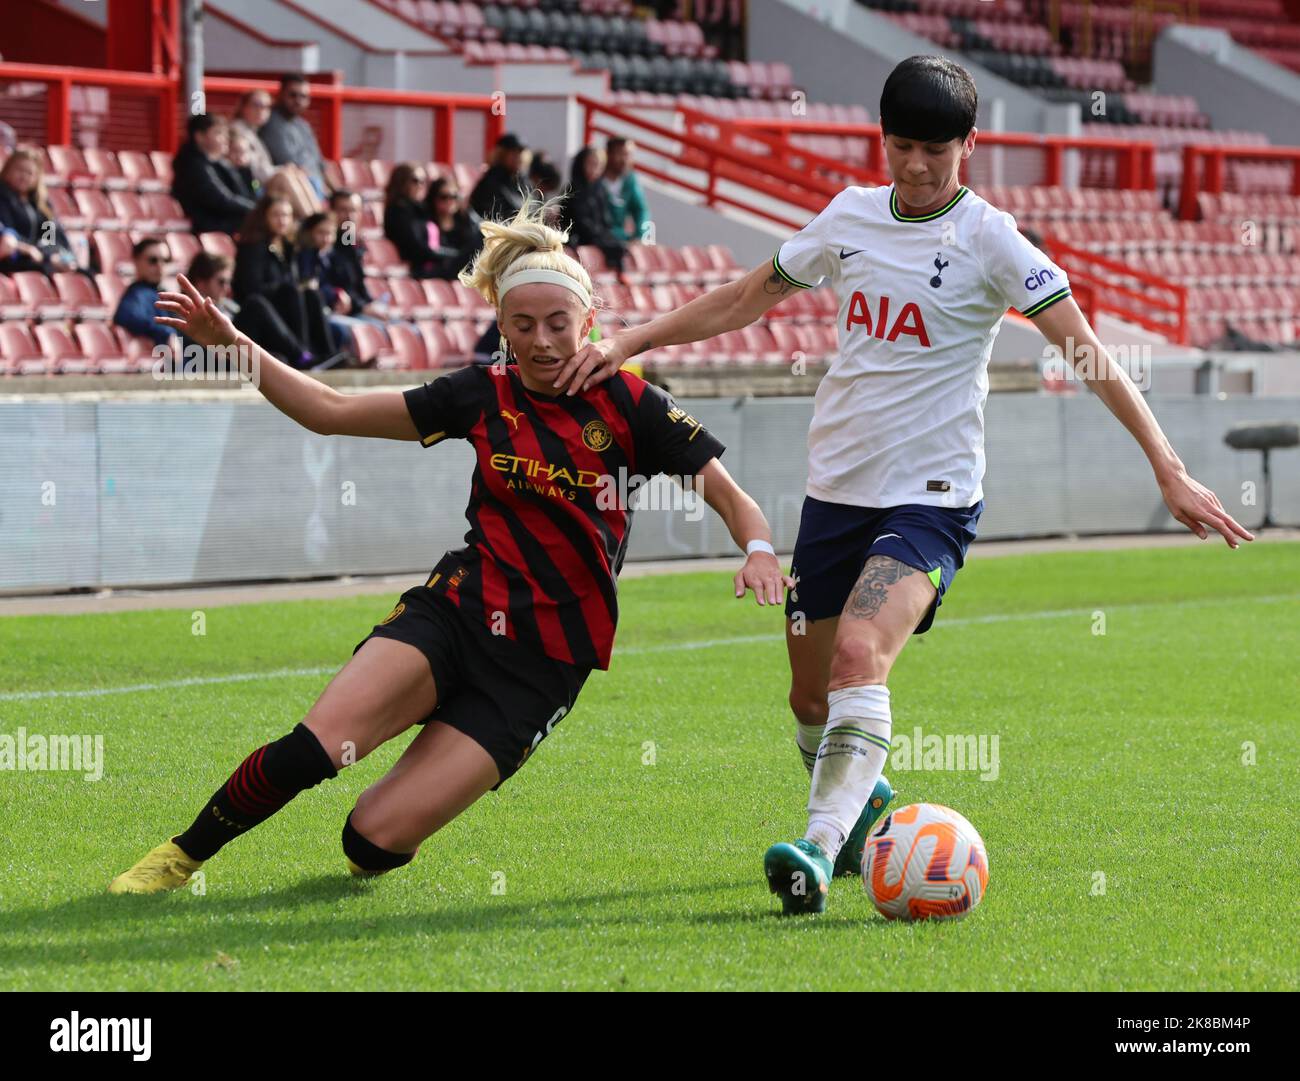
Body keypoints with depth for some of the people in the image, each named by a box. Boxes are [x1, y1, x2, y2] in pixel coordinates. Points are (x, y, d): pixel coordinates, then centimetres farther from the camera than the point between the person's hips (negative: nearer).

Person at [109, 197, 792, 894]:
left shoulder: (629, 405, -2)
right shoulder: (484, 397, 6)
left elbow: (729, 496, 1)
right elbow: (330, 411, 8)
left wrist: (759, 550, -22)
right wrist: (233, 344, -1)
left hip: (544, 665, -2)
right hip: (455, 611, 2)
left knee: (377, 838, -15)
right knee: (314, 747, -25)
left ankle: (379, 852, 23)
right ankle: (182, 856, -3)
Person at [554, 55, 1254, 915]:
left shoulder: (988, 239, -9)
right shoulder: (851, 216, 6)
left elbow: (1087, 353, -13)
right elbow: (746, 301, 19)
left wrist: (1168, 467, -21)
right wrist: (627, 343, 14)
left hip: (930, 497, -6)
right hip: (835, 485, 6)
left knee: (860, 655, -28)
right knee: (811, 695, 11)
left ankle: (820, 849, -37)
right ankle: (866, 806, 39)